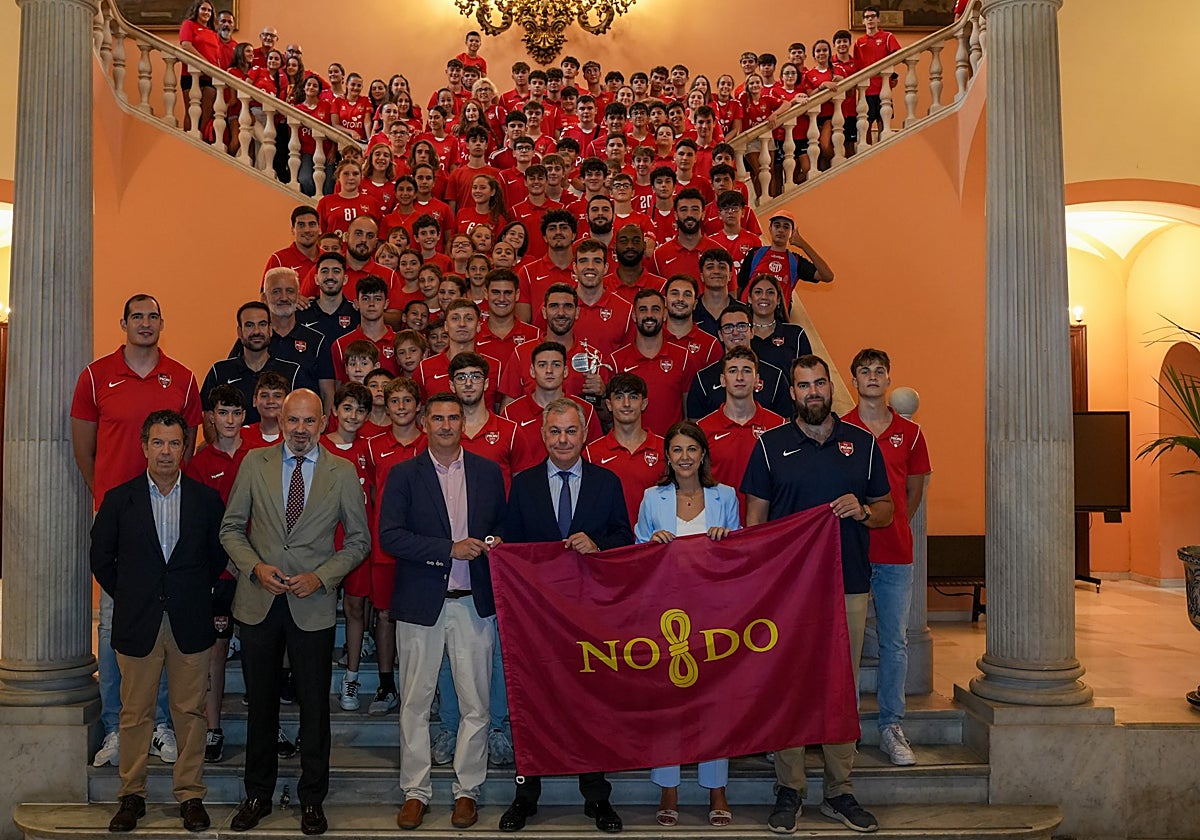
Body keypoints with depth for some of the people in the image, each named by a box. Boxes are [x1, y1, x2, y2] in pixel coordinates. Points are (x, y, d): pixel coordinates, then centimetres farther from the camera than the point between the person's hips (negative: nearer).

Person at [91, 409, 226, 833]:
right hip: (137, 624, 0)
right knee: (135, 714, 8)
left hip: (190, 624, 0)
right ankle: (132, 795, 22)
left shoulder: (207, 499, 2)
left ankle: (190, 795, 16)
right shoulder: (119, 500, 1)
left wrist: (193, 594, 6)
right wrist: (129, 597, 5)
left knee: (190, 711, 5)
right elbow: (101, 560, 7)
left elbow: (218, 556, 9)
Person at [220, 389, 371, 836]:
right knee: (261, 702, 12)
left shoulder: (342, 473, 1)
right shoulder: (255, 463, 4)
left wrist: (321, 577, -10)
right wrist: (256, 567, -10)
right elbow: (231, 527, 7)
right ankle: (257, 795, 28)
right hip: (259, 599, 1)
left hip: (314, 604, -1)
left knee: (314, 705, 5)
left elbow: (358, 540, 4)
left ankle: (312, 800, 20)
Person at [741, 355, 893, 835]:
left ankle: (840, 791, 16)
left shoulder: (862, 444, 9)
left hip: (850, 584, 2)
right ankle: (789, 790, 12)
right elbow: (755, 517, 5)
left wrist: (862, 511, -8)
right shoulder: (770, 445, 5)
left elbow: (886, 509, 15)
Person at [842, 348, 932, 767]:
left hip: (895, 552, 2)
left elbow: (914, 490, 15)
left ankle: (891, 728, 16)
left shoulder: (909, 433, 8)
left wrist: (892, 525, 9)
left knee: (895, 641, 6)